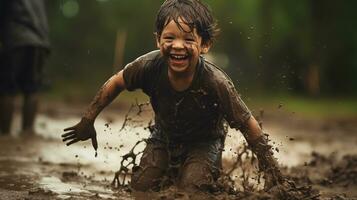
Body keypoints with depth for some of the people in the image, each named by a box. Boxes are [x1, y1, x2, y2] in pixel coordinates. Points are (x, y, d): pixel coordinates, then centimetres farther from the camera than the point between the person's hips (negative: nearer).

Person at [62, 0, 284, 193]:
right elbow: (116, 83, -8)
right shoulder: (150, 66, -29)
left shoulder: (216, 83, -36)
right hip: (164, 136, 3)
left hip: (203, 141, -3)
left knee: (190, 189, -22)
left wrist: (269, 167, -20)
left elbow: (248, 125, -25)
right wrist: (87, 121, -1)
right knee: (140, 187, -5)